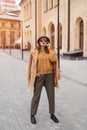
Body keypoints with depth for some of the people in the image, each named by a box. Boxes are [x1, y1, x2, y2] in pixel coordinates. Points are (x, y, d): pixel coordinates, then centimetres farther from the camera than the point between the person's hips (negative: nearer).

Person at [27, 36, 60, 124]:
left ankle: (52, 114, 23)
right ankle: (32, 115, 17)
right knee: (36, 96, 2)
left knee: (51, 95, 7)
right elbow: (31, 64, 1)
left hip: (49, 76, 3)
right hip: (39, 76, -3)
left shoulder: (50, 51, 6)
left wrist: (49, 49, -11)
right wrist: (33, 75, -5)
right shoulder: (34, 52, -3)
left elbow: (54, 60, -10)